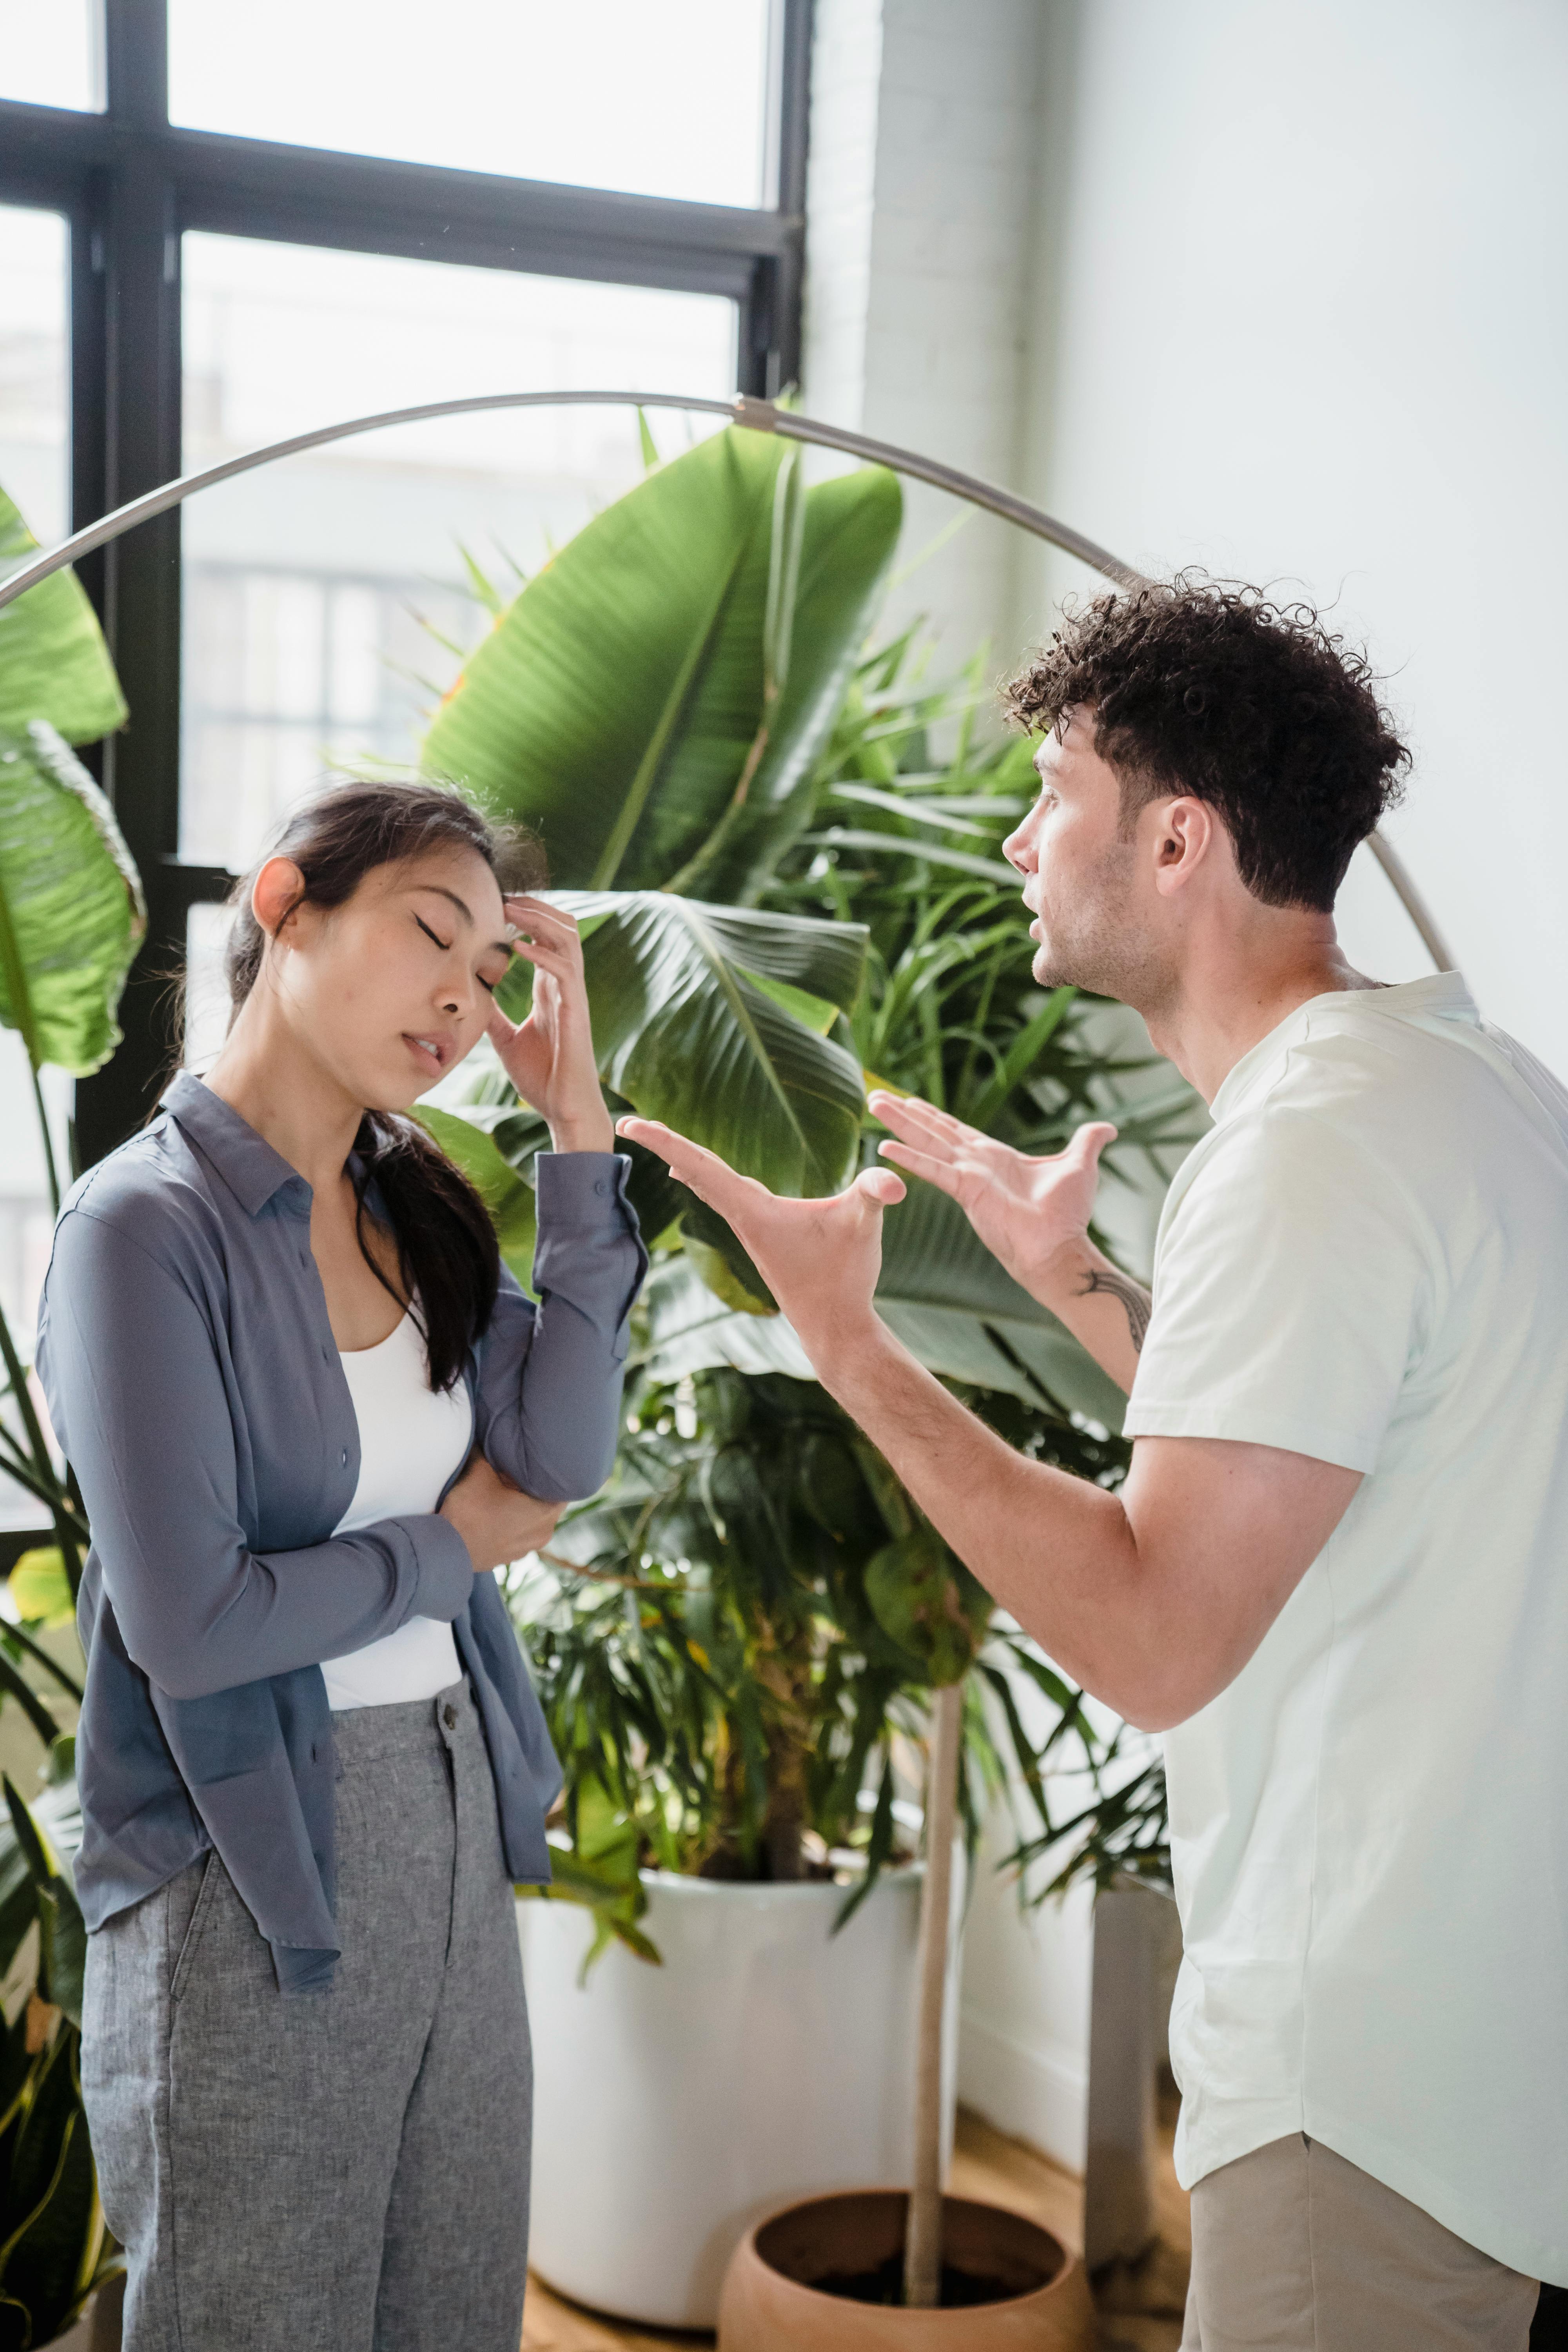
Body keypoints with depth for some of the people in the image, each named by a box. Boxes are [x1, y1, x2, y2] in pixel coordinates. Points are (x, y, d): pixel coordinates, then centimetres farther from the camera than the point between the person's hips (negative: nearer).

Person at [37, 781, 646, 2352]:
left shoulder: (412, 1213, 7)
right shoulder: (148, 1223, -15)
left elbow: (560, 1453, -6)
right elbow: (186, 1621, -20)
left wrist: (578, 1129, -7)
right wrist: (451, 1547, -6)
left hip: (453, 1825, 7)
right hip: (256, 1869, -7)